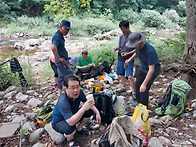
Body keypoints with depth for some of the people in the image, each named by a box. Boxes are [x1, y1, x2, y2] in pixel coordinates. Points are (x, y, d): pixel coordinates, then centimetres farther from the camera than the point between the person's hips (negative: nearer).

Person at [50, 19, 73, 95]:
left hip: (63, 60, 10)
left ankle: (60, 94, 26)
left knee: (61, 77, 15)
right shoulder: (57, 36, -19)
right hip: (61, 62, -10)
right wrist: (59, 59, -26)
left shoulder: (60, 36, 13)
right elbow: (53, 48, -35)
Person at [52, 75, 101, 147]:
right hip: (59, 122, -6)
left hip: (73, 115, 7)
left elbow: (88, 103, -2)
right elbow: (70, 122, -47)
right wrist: (84, 108, -55)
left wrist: (97, 113, -18)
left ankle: (79, 129, 16)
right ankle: (70, 139, 1)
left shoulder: (79, 92, -19)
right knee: (70, 128, -37)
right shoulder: (62, 102, -39)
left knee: (90, 111, -9)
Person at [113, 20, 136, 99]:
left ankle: (134, 92, 0)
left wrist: (128, 53, -23)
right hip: (121, 59, 6)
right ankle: (123, 88, 36)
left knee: (130, 76, -12)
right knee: (122, 75, 17)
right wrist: (116, 48, -2)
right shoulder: (121, 36, 7)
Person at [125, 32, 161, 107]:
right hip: (144, 68, 8)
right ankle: (139, 103, 34)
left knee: (144, 89, -9)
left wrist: (144, 84, -42)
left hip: (153, 70, -8)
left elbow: (151, 70, -38)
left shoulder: (150, 51, -38)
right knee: (137, 84, 14)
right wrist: (130, 59, -10)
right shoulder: (138, 45, -14)